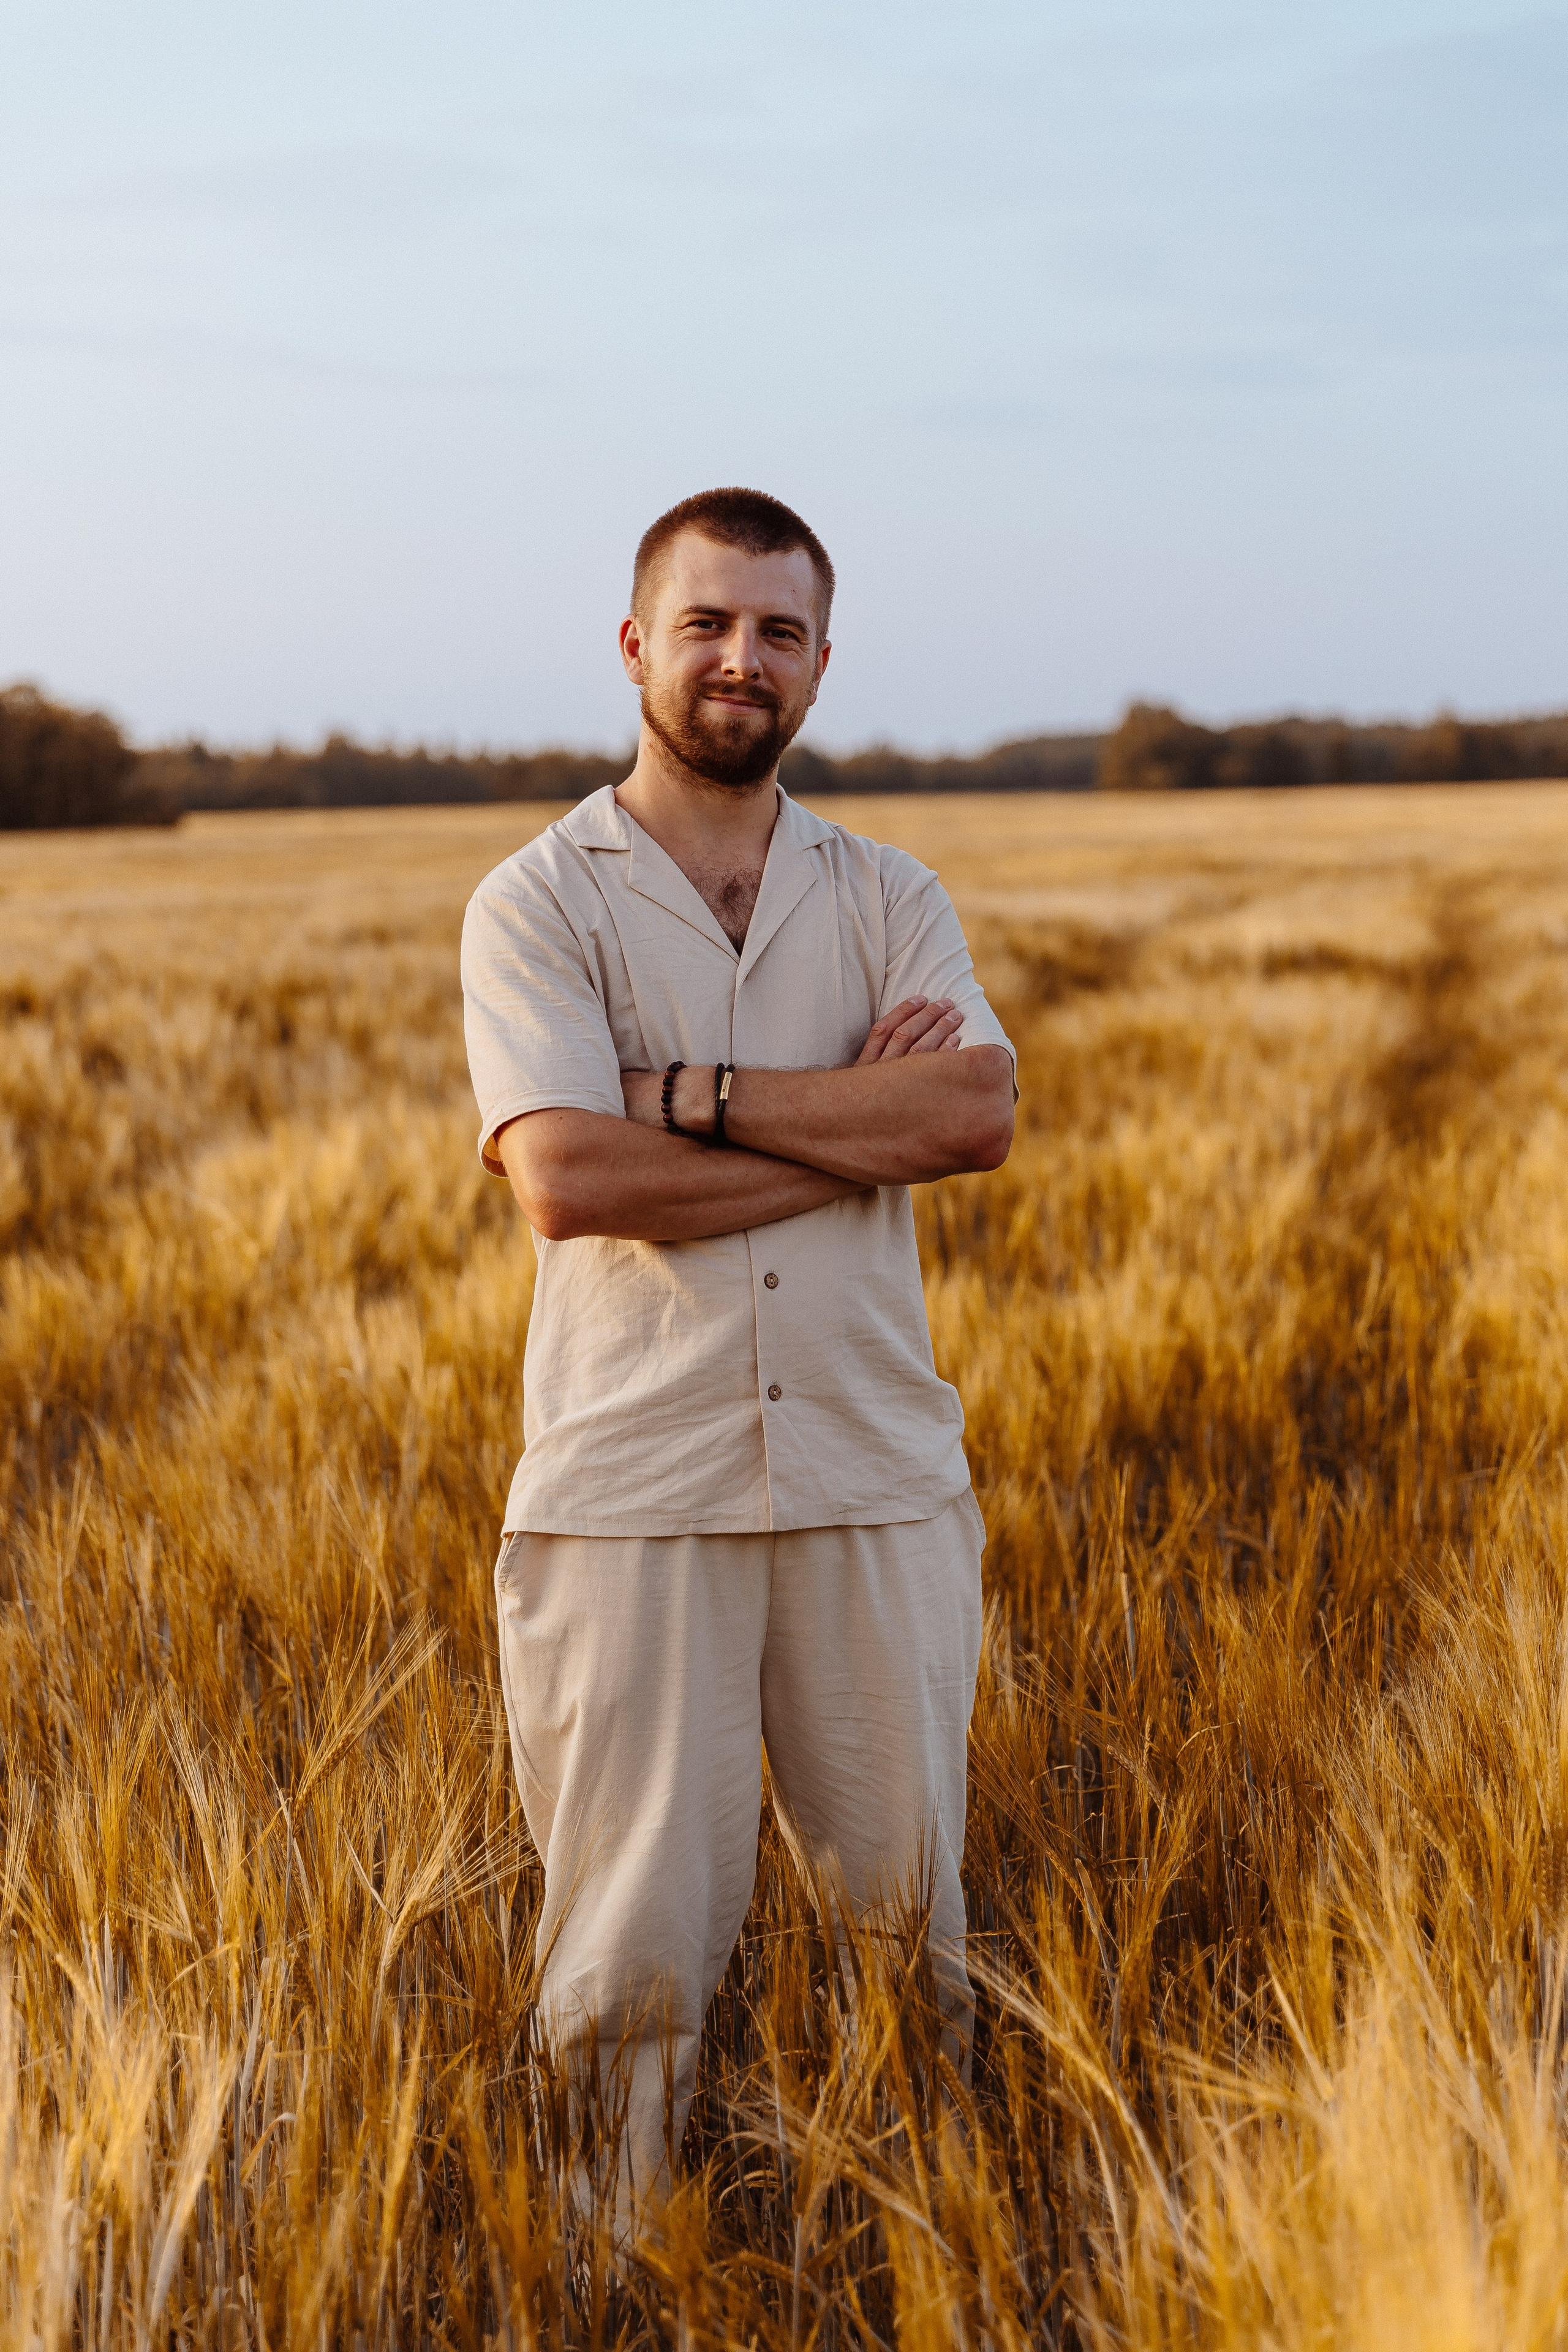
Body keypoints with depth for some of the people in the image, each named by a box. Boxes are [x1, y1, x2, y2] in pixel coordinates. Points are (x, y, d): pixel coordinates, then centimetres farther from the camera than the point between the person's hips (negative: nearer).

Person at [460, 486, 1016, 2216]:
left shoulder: (889, 899, 10)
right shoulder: (536, 904, 0)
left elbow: (978, 1113, -9)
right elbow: (565, 1178, -16)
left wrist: (697, 1092, -13)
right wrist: (860, 1128, -11)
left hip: (875, 1474, 3)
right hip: (630, 1487, -2)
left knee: (907, 1908, 12)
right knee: (639, 1928, 4)